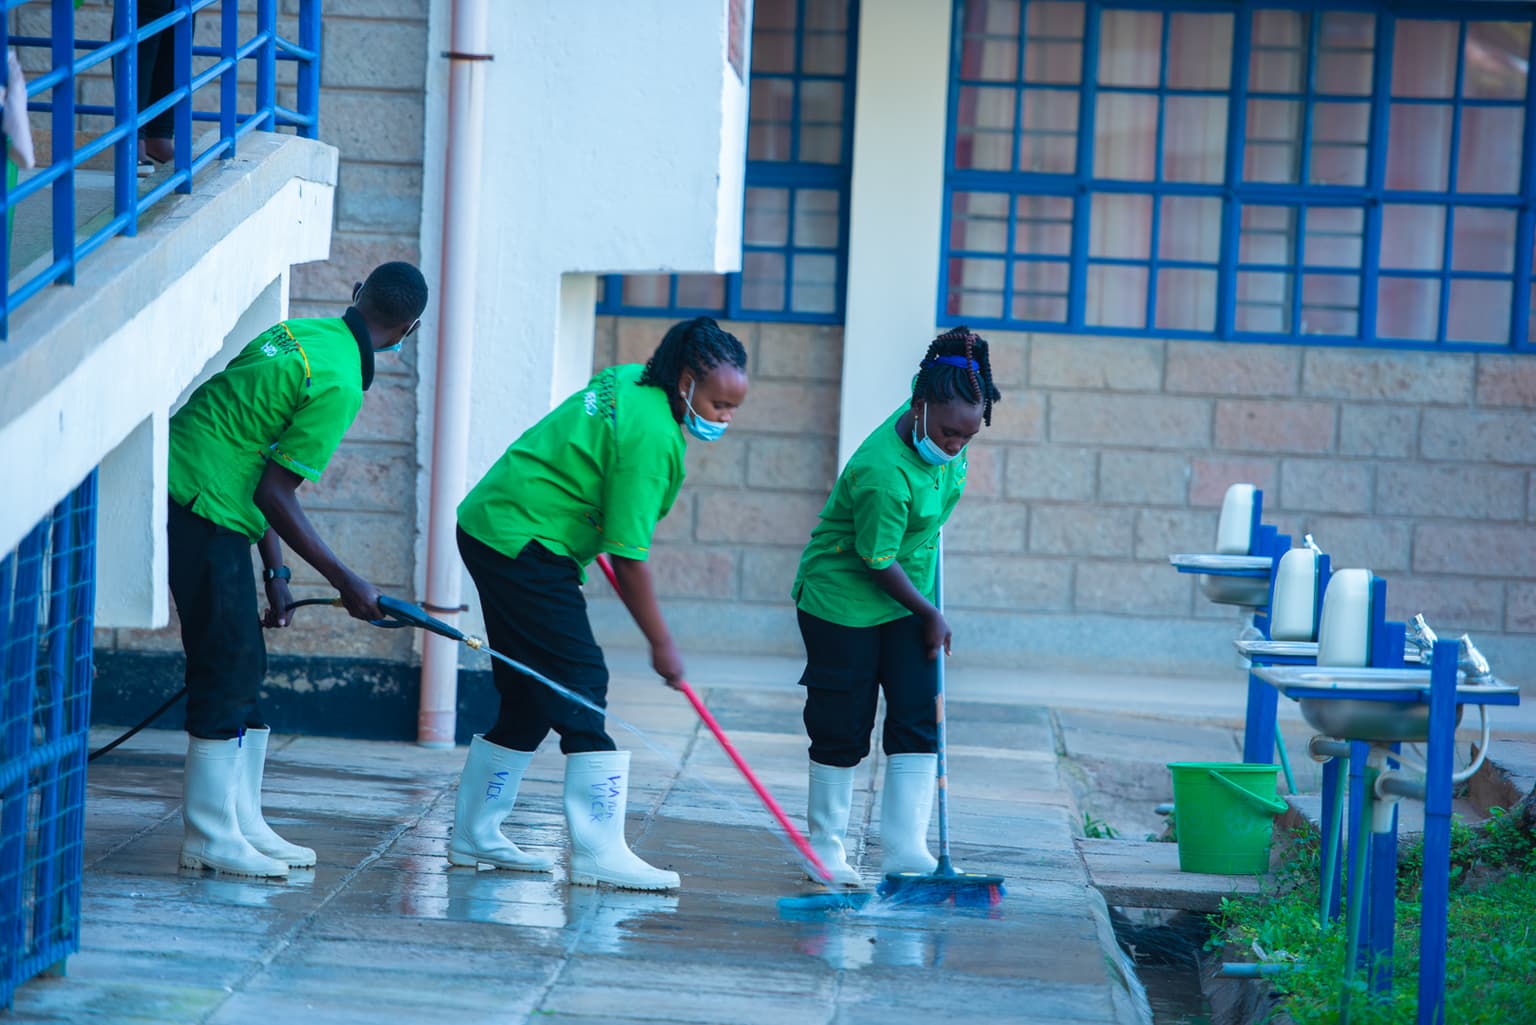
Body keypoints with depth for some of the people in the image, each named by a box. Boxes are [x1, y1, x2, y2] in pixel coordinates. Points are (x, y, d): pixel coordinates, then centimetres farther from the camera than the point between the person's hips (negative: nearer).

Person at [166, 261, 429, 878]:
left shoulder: (299, 335, 12)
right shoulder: (338, 385, -16)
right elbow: (275, 494, -15)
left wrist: (274, 571, 15)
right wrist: (346, 583, -7)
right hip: (206, 514, -10)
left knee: (243, 666, 13)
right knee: (228, 669, -5)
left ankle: (242, 824, 17)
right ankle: (210, 838, -3)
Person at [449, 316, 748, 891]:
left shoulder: (629, 381, 8)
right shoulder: (651, 435, -21)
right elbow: (628, 560, -19)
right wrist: (662, 646, -10)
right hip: (526, 545, -10)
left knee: (531, 698, 14)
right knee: (581, 686, -11)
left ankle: (474, 835, 20)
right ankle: (600, 854, -15)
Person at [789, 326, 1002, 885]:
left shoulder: (944, 423, -11)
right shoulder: (883, 473, -33)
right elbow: (878, 562, -22)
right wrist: (930, 615, -11)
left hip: (908, 596, 7)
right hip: (845, 597, -7)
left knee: (919, 719, -2)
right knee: (843, 728, 2)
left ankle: (905, 849, 0)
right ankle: (825, 846, 18)